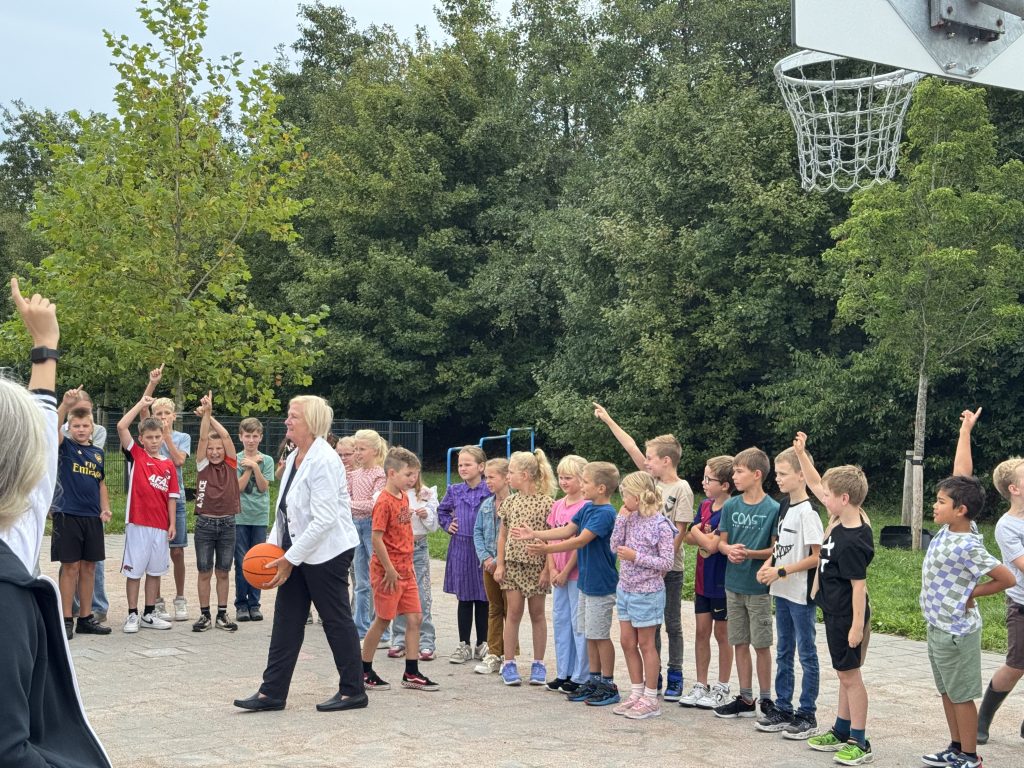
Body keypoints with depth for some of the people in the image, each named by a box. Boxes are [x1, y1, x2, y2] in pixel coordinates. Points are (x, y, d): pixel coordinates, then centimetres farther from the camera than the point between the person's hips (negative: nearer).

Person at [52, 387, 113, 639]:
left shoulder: (98, 453, 13)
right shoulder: (65, 446, -1)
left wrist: (106, 508, 5)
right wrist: (65, 404, -35)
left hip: (92, 517, 5)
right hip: (68, 514, -5)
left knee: (89, 566, 8)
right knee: (70, 566, -3)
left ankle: (86, 618, 16)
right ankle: (66, 619, 4)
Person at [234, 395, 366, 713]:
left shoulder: (323, 461, -19)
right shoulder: (293, 458, 9)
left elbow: (324, 520, -24)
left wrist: (291, 558, -21)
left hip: (326, 552, -9)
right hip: (296, 550, 9)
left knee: (337, 620, 2)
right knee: (286, 621, 8)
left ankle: (352, 691, 14)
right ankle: (272, 692, 13)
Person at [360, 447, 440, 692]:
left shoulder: (404, 497, 9)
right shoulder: (384, 502, -17)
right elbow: (377, 539, -20)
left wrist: (407, 565, 17)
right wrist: (390, 570, -18)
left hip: (405, 569, 8)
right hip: (388, 571, -8)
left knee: (414, 618, 5)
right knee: (383, 620, 1)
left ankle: (411, 674, 10)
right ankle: (364, 672, 15)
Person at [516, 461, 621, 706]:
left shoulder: (605, 513, -19)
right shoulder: (587, 508, 8)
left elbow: (581, 540, -26)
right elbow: (567, 530, 10)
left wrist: (548, 548, -30)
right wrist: (534, 534, 5)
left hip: (601, 584, -9)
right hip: (587, 581, 9)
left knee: (600, 635, -1)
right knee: (590, 634, 14)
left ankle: (609, 685, 8)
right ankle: (594, 680, 23)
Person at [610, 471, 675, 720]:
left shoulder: (660, 525, -16)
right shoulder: (631, 519, 3)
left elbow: (667, 562, -16)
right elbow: (615, 547, 2)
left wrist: (636, 557, -22)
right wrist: (622, 520, -5)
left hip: (647, 592, -7)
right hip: (625, 589, 7)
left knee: (646, 645, 2)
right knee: (627, 642, 12)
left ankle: (650, 700, 13)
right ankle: (636, 693, 24)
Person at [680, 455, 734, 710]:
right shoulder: (705, 506, 6)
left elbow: (713, 545, -24)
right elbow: (689, 538, 3)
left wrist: (698, 532, -7)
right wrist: (707, 536, -17)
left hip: (722, 581, -7)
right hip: (702, 579, 7)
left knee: (722, 634, 6)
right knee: (701, 631, 11)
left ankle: (721, 688, 17)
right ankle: (701, 686, 20)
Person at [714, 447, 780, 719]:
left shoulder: (773, 509, -10)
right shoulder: (730, 506, 4)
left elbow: (776, 549, -9)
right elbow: (721, 541, 8)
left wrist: (750, 553, -23)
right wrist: (729, 549, -14)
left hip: (759, 587, -5)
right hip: (734, 584, 5)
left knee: (761, 644, 3)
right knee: (739, 643, 10)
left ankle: (766, 699, 15)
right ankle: (745, 699, 19)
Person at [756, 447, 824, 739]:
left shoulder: (807, 511, -17)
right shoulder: (785, 506, 9)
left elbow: (816, 556, -19)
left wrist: (781, 571, -20)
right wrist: (768, 565, 1)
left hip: (802, 593, -9)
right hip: (782, 592, 9)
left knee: (806, 653, 2)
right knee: (784, 652, 15)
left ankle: (807, 716, 9)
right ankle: (783, 709, 24)